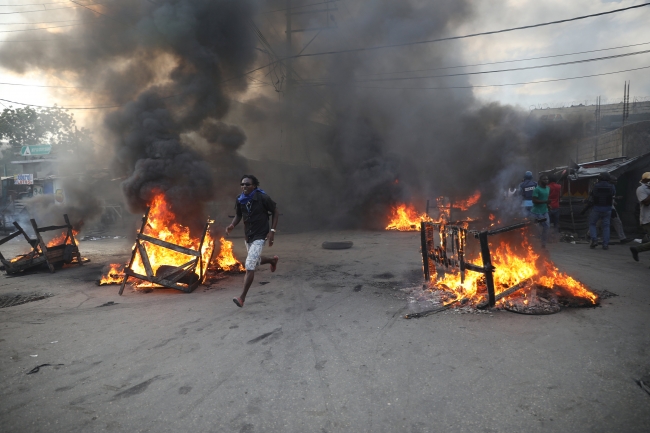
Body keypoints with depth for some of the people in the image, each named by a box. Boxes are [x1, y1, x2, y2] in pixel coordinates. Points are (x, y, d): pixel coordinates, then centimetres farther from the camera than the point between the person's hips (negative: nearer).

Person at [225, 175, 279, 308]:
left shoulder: (263, 198, -18)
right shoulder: (240, 200, -4)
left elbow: (275, 212, -7)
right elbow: (238, 215, 10)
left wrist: (272, 231, -14)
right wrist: (232, 225, -12)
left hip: (260, 236, -7)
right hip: (248, 236, 7)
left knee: (249, 267, -15)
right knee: (255, 262, 27)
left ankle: (242, 298, -9)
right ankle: (273, 260, 59)